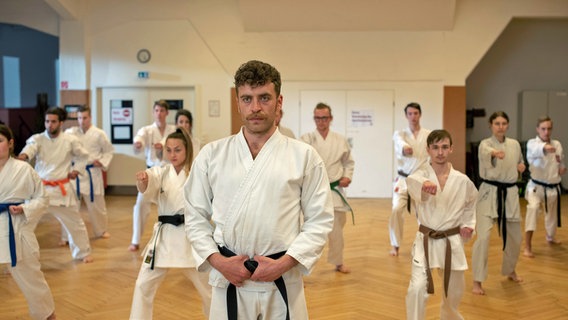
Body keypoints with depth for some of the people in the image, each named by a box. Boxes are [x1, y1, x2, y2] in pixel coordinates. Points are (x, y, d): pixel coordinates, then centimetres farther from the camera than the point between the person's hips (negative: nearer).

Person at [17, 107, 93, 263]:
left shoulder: (71, 140, -3)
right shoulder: (37, 139, -5)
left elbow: (83, 156, 13)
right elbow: (30, 147, -28)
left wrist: (76, 170, -2)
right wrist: (22, 156, -50)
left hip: (62, 189, 0)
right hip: (40, 188, 0)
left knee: (75, 223, 11)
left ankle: (83, 253, 32)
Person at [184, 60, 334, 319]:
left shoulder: (305, 156, -1)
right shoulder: (211, 155, 2)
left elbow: (319, 220, -1)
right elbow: (196, 216, 6)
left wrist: (284, 263, -10)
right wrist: (217, 260, -6)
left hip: (283, 282, -1)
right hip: (229, 279, 1)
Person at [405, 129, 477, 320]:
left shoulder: (462, 180, -4)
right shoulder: (421, 176, -12)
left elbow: (471, 202, 17)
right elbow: (413, 182, -39)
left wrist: (468, 224, 2)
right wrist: (425, 185, -62)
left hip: (452, 242, 2)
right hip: (426, 241, -2)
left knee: (454, 289, 19)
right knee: (417, 288, -19)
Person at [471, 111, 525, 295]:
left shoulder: (515, 144, 6)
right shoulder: (485, 144, -10)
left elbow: (520, 163, 23)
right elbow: (485, 152, -36)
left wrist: (521, 167, -2)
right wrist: (494, 153, -60)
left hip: (510, 194, 5)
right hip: (489, 193, -5)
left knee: (514, 237, 15)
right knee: (483, 236, -15)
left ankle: (510, 270, 41)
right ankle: (477, 281, -5)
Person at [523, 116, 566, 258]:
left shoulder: (557, 144, 2)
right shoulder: (532, 143, -13)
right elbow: (536, 151, -40)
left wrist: (562, 168, -7)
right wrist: (545, 147, -63)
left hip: (553, 187, 5)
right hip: (536, 186, -5)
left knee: (552, 213, 21)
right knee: (533, 208, -29)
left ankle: (551, 237, 53)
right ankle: (527, 246, -26)